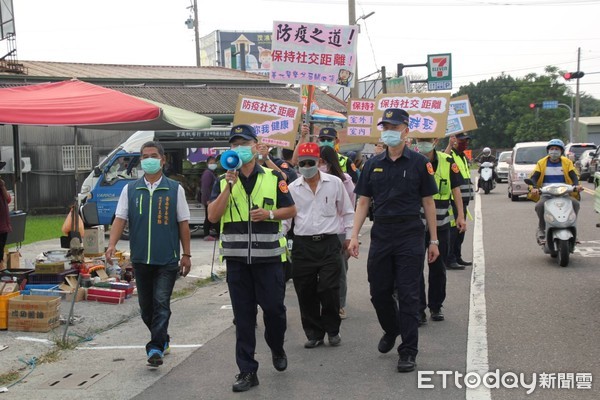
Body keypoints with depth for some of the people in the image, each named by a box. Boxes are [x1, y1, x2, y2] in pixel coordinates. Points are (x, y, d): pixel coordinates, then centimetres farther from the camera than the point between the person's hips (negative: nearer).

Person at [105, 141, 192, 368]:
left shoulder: (174, 189, 3)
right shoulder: (130, 189, 8)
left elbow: (183, 223, 5)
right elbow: (120, 218, 3)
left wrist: (186, 254, 3)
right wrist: (112, 244, -14)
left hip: (167, 258, -3)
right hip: (140, 258, 3)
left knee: (161, 303, -10)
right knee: (146, 306, 12)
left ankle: (156, 348, -10)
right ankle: (162, 339, 32)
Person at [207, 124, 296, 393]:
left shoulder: (273, 178, 3)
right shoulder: (223, 182, 7)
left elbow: (291, 210, 7)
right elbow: (213, 216, -4)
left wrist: (269, 214, -12)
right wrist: (229, 186, -12)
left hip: (268, 257, -1)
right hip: (236, 259, 1)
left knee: (273, 308, 3)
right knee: (243, 316, 4)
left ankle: (277, 349, 33)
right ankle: (247, 371, 11)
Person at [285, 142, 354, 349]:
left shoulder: (335, 183, 3)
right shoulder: (293, 188, 6)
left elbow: (347, 212, 11)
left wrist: (349, 236, 9)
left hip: (329, 244, -2)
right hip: (303, 246, 2)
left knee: (329, 291, -4)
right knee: (306, 293, 4)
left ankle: (332, 331, 16)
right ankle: (314, 333, 18)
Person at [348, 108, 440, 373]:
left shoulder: (419, 163, 0)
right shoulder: (373, 164, 8)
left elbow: (428, 202, 2)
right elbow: (363, 202, 9)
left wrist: (433, 240, 0)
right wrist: (354, 236, -1)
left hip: (410, 236, -3)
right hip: (381, 234, 4)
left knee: (408, 295, -2)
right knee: (379, 292, 10)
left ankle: (408, 351, 6)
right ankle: (391, 330, 37)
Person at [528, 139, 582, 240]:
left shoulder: (567, 162, 10)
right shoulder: (542, 163, 8)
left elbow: (574, 176, 1)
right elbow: (534, 177, 0)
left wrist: (576, 185, -22)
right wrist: (534, 188, -22)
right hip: (546, 194, -1)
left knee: (575, 203, -28)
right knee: (539, 205, -32)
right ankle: (541, 228, -8)